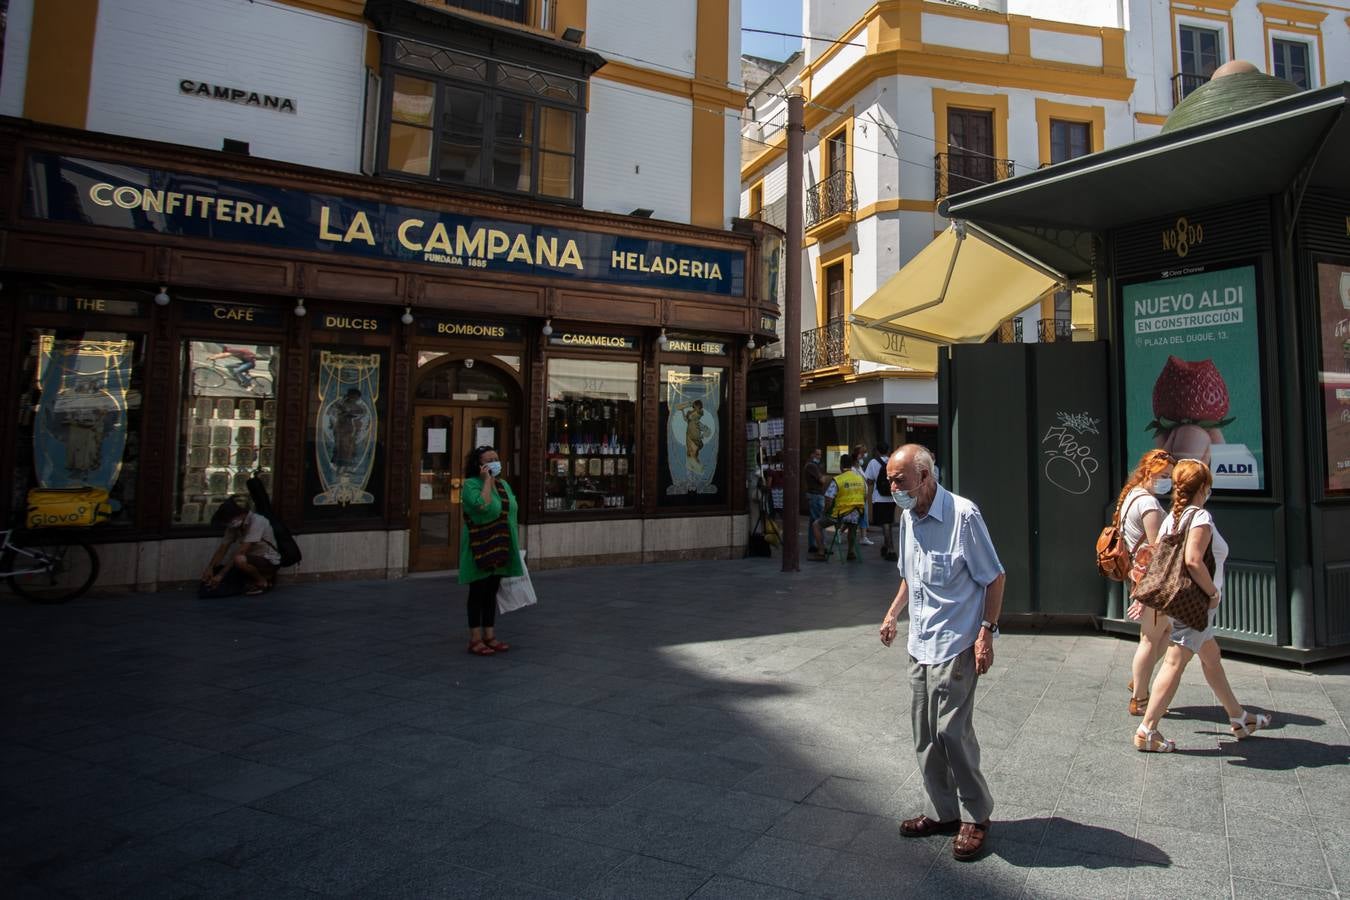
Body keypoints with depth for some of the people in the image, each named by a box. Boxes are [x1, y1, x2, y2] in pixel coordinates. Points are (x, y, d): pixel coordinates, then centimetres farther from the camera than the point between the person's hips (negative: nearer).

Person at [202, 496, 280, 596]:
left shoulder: (257, 521, -26)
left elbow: (241, 552, -28)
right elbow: (223, 548, -3)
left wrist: (221, 574, -27)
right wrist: (210, 568, -18)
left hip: (270, 561, -9)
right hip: (254, 559, 9)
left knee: (239, 560, -34)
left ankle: (263, 582, -7)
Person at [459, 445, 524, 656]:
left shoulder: (504, 484, 11)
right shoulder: (471, 484, -11)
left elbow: (511, 513, 16)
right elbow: (483, 505, -30)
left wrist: (515, 543, 13)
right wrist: (487, 480, -21)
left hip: (500, 550, 7)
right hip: (480, 549, -7)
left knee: (491, 592, 13)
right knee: (478, 592, 1)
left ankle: (490, 636, 21)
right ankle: (475, 639, 10)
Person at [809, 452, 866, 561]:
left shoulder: (837, 480, -15)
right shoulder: (860, 478, 3)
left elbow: (828, 500, -16)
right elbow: (865, 497, 13)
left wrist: (825, 512, 3)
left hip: (840, 515, -6)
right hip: (857, 516, 6)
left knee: (816, 525, 11)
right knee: (852, 525, 41)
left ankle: (821, 553, 5)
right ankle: (851, 552, 40)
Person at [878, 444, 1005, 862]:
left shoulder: (963, 515, -16)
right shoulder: (907, 518, 7)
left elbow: (994, 578, -11)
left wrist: (987, 634, -15)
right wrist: (893, 612, 15)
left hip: (955, 644, -8)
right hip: (920, 644, 8)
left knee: (951, 730, -4)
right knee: (925, 734, 13)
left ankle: (975, 817, 17)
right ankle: (943, 812, 28)